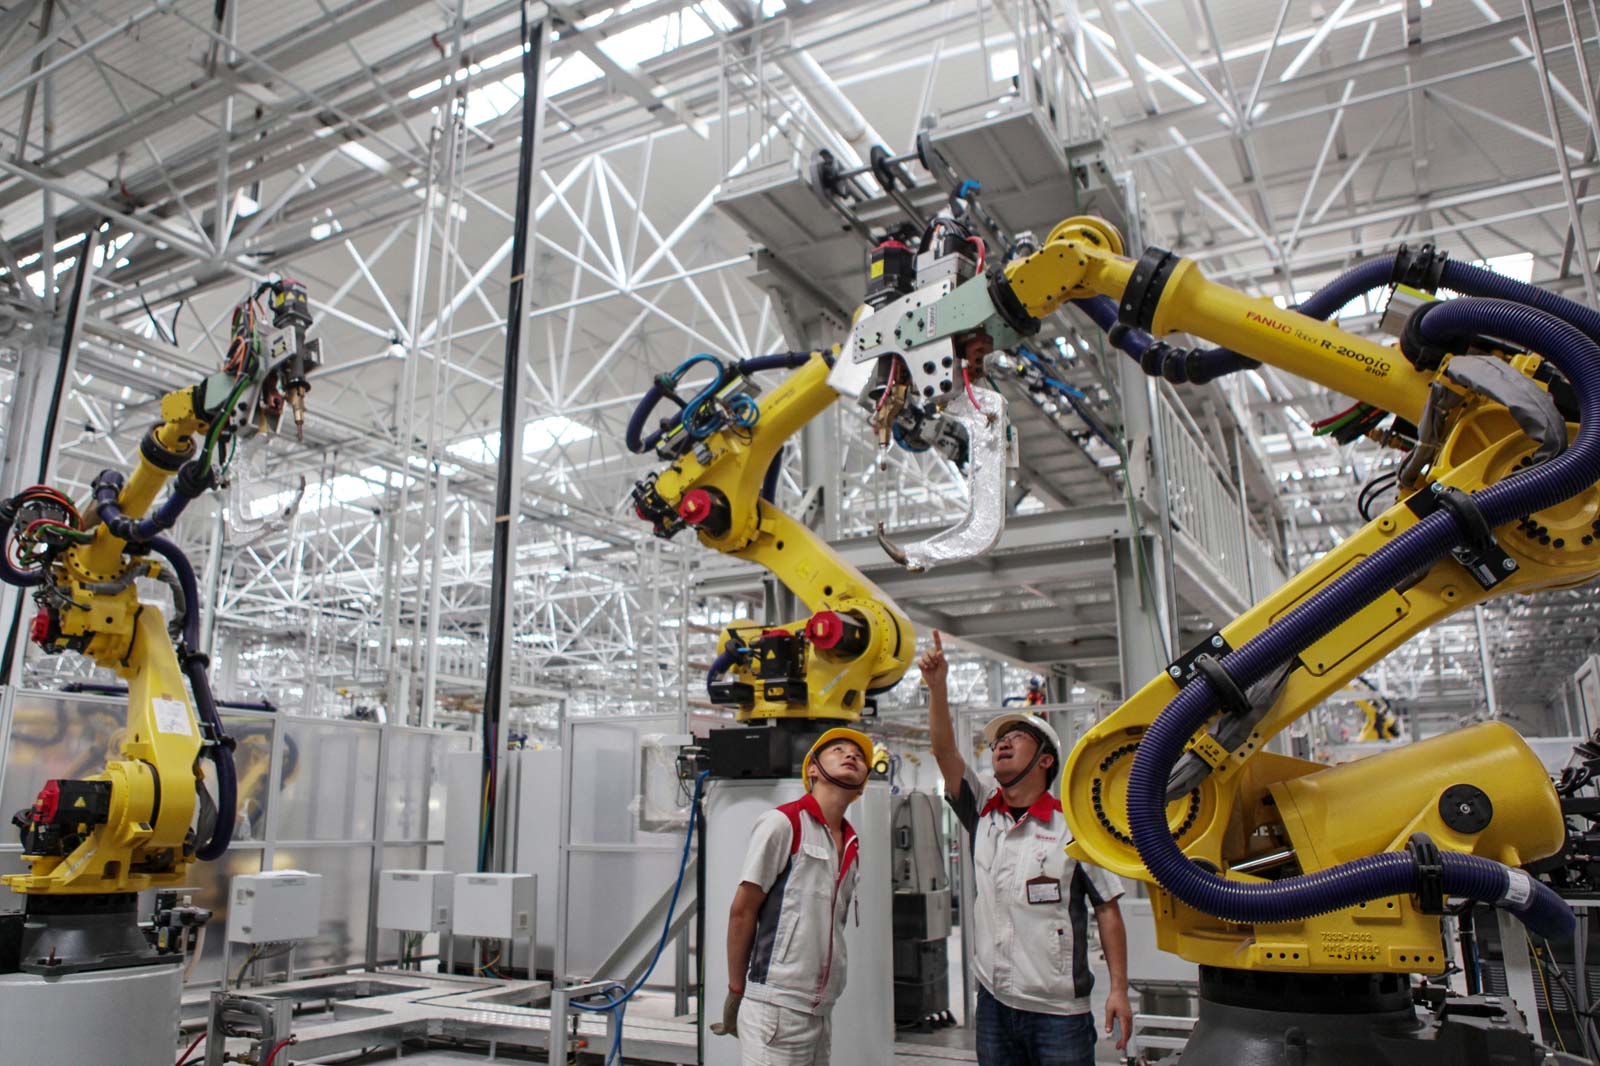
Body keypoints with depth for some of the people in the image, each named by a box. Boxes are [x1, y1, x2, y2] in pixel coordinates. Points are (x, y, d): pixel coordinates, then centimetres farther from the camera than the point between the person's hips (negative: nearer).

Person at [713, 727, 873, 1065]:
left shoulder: (853, 845, 11)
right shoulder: (783, 823, -8)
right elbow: (741, 912, -7)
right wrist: (737, 993, -3)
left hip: (821, 1012, 7)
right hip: (776, 1008, -6)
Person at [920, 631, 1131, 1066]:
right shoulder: (983, 809, 5)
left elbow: (1107, 909, -3)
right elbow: (945, 751, -6)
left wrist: (1119, 989, -7)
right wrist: (937, 686, -16)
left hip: (1060, 1012, -4)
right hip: (994, 1004, 4)